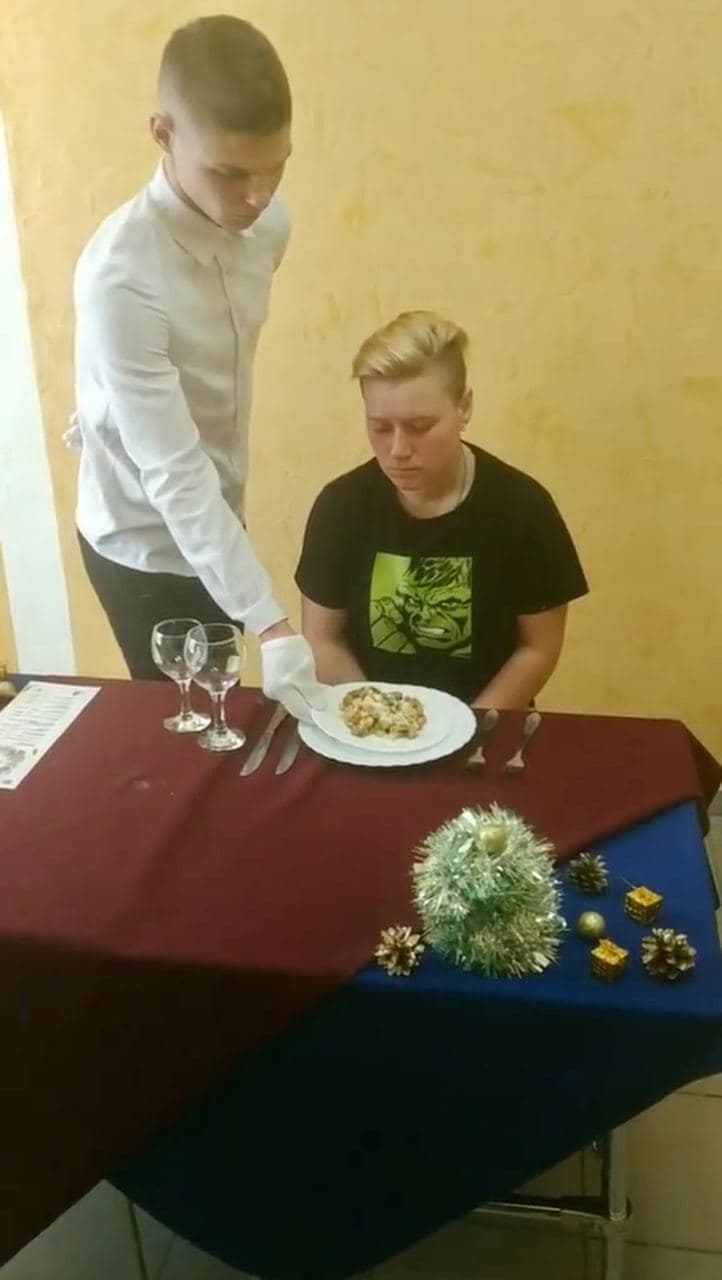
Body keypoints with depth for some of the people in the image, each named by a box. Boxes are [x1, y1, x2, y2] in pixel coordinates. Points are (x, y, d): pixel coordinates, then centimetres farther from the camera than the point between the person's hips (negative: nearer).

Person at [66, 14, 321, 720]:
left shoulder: (269, 225, -7)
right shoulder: (120, 275, -28)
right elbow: (173, 474, -30)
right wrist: (270, 625, -35)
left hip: (214, 523, 6)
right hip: (146, 543, -6)